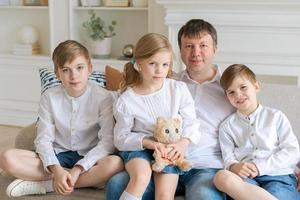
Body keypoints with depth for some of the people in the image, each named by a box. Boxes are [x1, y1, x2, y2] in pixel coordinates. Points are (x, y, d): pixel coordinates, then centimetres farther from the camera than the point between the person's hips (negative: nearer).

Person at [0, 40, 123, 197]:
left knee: (115, 163, -36)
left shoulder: (103, 97, -9)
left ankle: (44, 185, -23)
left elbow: (107, 142, -15)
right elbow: (44, 139, -7)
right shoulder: (49, 97, -3)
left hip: (89, 157, -1)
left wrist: (78, 169, -25)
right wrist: (56, 170, -26)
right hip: (57, 156, 2)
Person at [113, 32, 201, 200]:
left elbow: (191, 124, -1)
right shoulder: (127, 100, -10)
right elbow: (121, 138, -5)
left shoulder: (179, 89, -7)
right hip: (138, 148, -1)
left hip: (170, 150, 2)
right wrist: (148, 142, -21)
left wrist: (183, 143, -22)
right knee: (141, 177, -31)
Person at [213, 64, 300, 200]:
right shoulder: (227, 126, 17)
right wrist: (234, 167, -18)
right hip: (247, 177, 3)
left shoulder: (275, 116, 13)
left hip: (279, 175, -3)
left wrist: (260, 167, -8)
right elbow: (228, 159, 8)